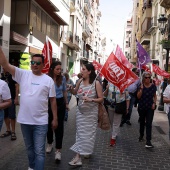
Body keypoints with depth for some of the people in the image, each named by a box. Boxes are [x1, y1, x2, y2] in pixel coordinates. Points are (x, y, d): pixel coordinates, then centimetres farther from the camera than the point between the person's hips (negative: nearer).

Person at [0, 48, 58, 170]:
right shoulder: (23, 74, 0)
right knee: (29, 147, 23)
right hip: (25, 120, 3)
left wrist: (55, 118, 2)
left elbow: (53, 100, 1)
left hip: (41, 122, -3)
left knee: (39, 151, 3)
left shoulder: (48, 80, -3)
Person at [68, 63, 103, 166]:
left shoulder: (96, 83, -13)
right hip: (80, 111, 4)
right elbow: (75, 93, 15)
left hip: (91, 112, -3)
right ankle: (78, 157, 13)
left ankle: (88, 151, 29)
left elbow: (101, 99, -11)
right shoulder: (80, 81, -1)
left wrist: (90, 100, -25)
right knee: (80, 133, 6)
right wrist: (71, 89, -7)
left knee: (89, 133, 8)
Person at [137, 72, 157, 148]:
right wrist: (141, 88, -22)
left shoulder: (153, 86, -2)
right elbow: (138, 96, -10)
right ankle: (141, 136, 38)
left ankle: (148, 141, -10)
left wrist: (154, 103, -5)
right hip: (142, 107, 0)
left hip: (150, 108, 0)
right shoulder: (140, 85, -6)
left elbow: (155, 96, 10)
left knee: (149, 124, -8)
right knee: (142, 122, 16)